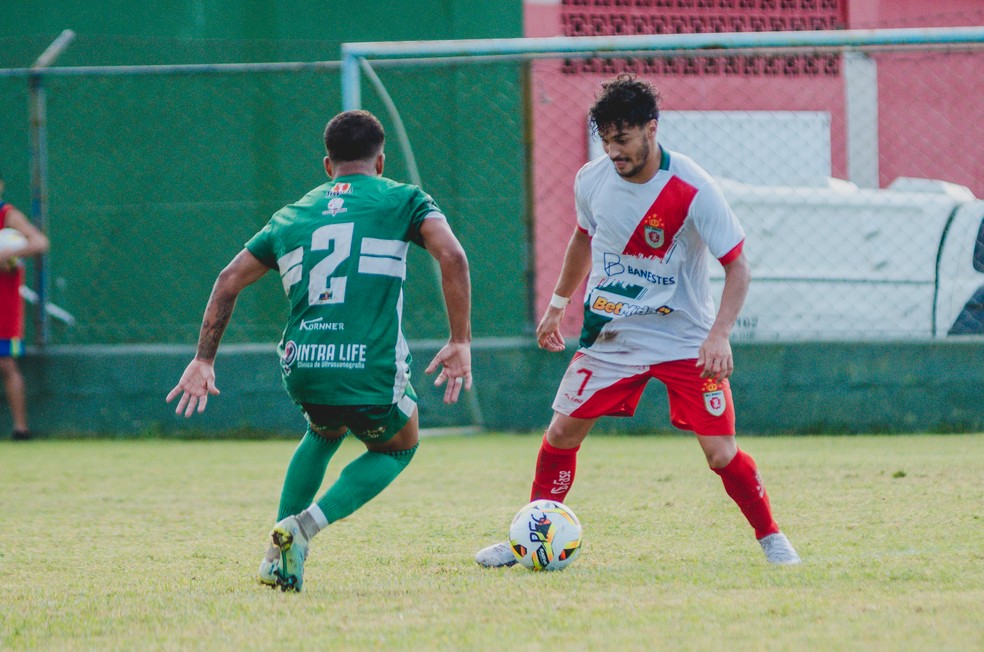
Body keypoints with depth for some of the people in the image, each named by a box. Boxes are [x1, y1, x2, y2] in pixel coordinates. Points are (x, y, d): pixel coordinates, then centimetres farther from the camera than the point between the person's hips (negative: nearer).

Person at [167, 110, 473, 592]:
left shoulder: (291, 216, 20)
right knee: (398, 447, 27)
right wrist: (460, 342, -8)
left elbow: (229, 281, 18)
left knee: (325, 432, 37)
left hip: (301, 370, 4)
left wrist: (203, 360, 22)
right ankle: (305, 525, 2)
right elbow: (451, 255, -9)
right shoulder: (401, 201, 8)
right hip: (372, 369, -4)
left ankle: (278, 558, 24)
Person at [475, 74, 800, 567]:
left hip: (686, 341, -4)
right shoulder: (591, 181, -5)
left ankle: (771, 539, 9)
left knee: (720, 452, -11)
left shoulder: (693, 190, -20)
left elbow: (737, 267, -17)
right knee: (561, 433, -1)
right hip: (610, 335, 4)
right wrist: (558, 304, 22)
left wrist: (719, 335, -28)